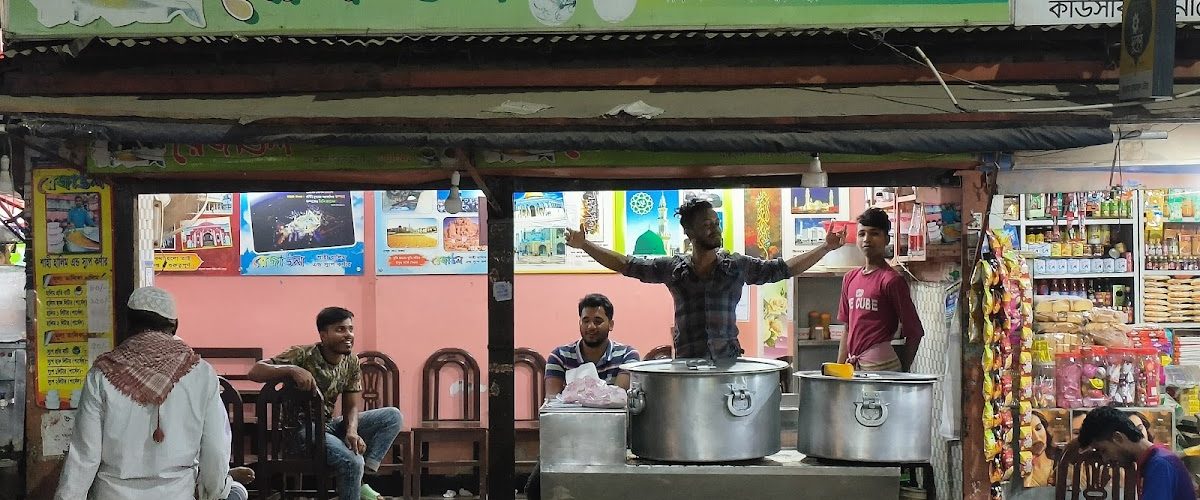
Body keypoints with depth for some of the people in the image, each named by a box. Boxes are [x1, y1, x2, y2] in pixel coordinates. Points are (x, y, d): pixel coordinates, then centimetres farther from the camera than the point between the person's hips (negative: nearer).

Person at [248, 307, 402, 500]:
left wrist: (352, 431, -24)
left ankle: (360, 482, -7)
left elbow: (351, 407, -1)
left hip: (328, 425, 7)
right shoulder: (303, 355, -17)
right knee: (352, 461, -31)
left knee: (393, 416, -3)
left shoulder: (352, 363, 0)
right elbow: (255, 372, -25)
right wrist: (292, 370, -42)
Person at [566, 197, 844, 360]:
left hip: (728, 363, 0)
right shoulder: (673, 269, 8)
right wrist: (585, 246, 9)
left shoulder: (738, 267, 8)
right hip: (686, 366, 0)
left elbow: (784, 269, 11)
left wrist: (825, 248, 8)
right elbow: (625, 265, 13)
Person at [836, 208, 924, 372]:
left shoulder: (892, 280, -7)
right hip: (853, 365, 6)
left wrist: (902, 372, 0)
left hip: (879, 364, -6)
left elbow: (914, 332, -4)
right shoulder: (850, 278, 13)